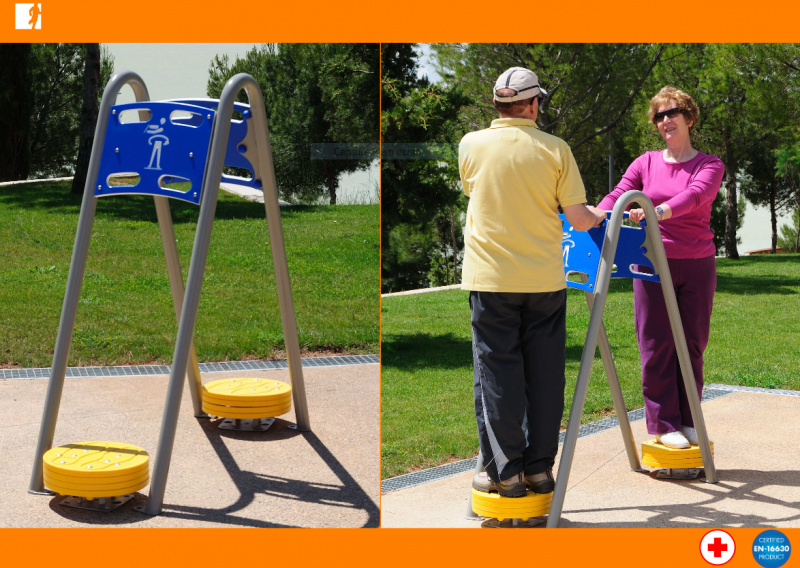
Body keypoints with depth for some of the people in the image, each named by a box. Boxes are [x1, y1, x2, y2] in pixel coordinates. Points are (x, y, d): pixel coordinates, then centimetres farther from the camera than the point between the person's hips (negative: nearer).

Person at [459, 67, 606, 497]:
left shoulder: (471, 145, 0)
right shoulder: (555, 150, -3)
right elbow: (578, 219, -4)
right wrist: (601, 217, 20)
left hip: (491, 278, 0)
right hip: (545, 279, 1)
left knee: (497, 373, 5)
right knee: (544, 373, 10)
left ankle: (505, 471, 9)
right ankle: (539, 467, 16)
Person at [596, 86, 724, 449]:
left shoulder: (709, 165, 3)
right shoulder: (646, 163, 9)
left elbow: (695, 195, -17)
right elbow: (618, 196, -3)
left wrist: (658, 211, -35)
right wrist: (597, 215, -26)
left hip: (697, 266, 0)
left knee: (691, 343, 5)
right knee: (657, 344, -2)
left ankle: (687, 421, 16)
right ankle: (664, 423, 5)